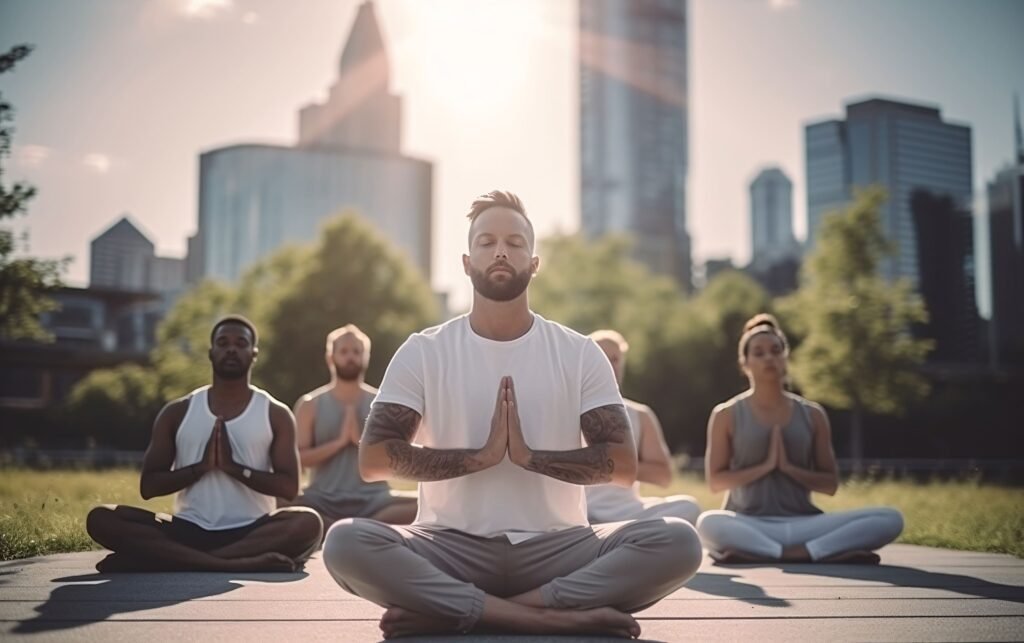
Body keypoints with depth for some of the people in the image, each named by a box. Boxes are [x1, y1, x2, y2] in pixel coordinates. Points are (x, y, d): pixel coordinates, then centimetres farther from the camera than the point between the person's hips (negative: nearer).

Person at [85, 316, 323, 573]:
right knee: (101, 518, -23)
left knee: (308, 522, -35)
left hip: (251, 532, -1)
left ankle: (173, 560, -36)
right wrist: (201, 466, -9)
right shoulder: (177, 412, 11)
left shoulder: (275, 414, 7)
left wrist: (233, 466, -13)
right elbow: (148, 486, 6)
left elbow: (289, 487, -2)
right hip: (189, 531, 1)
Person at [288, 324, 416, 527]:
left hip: (373, 499, 1)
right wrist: (339, 441, -12)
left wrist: (361, 440, -9)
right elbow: (299, 457, -2)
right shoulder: (310, 405, 8)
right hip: (324, 501, -1)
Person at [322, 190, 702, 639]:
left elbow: (623, 465, -1)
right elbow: (373, 460, -6)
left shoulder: (580, 354, 4)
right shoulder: (423, 352, 3)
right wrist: (482, 455, -16)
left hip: (555, 547, 1)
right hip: (453, 547, -1)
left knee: (678, 543, -26)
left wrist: (529, 455, -15)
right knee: (346, 543, -31)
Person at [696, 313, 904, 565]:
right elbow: (715, 481, 1)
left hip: (802, 523, 3)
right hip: (749, 526, -3)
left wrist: (789, 467, -7)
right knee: (709, 523, -41)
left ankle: (799, 552, -29)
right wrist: (765, 466, -10)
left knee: (890, 519, -19)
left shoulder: (812, 414, 11)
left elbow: (830, 484, 9)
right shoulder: (727, 415, 4)